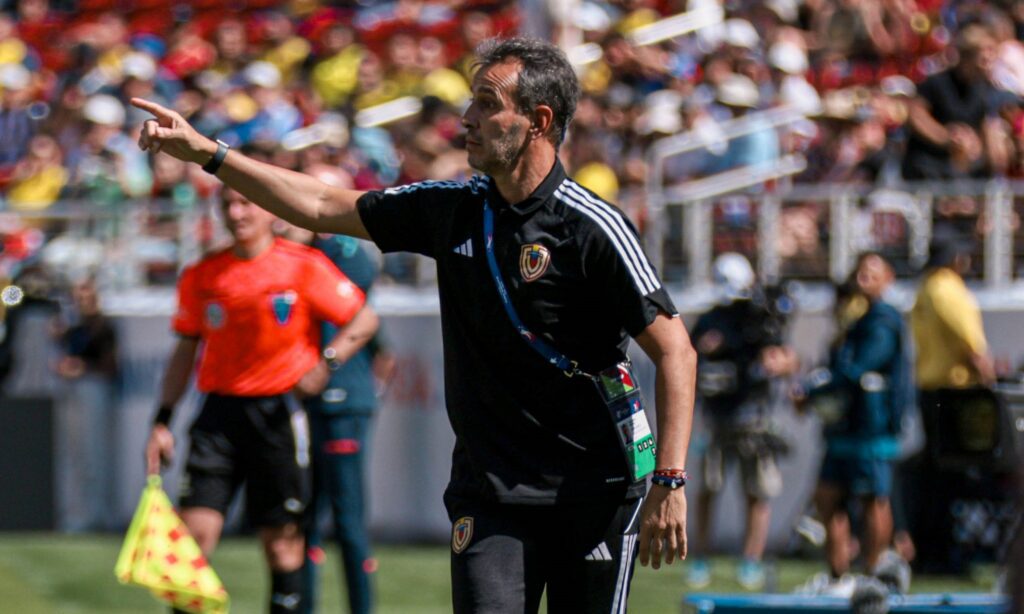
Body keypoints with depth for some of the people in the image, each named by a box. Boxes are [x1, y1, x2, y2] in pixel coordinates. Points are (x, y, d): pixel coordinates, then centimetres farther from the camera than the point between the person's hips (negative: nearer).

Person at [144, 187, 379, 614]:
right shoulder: (201, 276, 7)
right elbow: (186, 350, 15)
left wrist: (326, 362, -15)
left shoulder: (304, 266, -3)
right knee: (196, 528, -8)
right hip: (219, 413, 3)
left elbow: (364, 320, 1)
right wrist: (162, 422, 10)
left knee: (283, 539, 2)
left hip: (279, 413, -2)